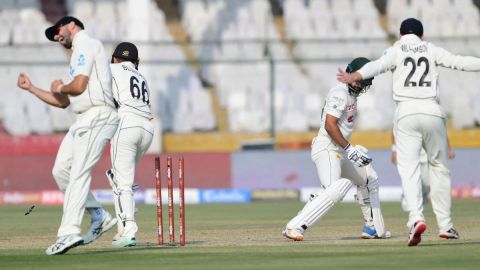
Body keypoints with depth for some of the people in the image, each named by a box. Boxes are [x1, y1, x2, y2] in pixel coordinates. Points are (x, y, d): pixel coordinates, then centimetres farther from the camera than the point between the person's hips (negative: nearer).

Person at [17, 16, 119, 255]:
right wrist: (31, 88, 26)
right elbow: (63, 102, 29)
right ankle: (99, 216, 10)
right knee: (61, 170, 7)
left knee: (79, 173, -17)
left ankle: (68, 232, -25)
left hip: (98, 116, -10)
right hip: (84, 121, 10)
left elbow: (79, 86, -15)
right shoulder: (79, 54, 28)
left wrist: (60, 88, 6)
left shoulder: (86, 45, -2)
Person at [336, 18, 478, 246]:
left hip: (406, 113, -2)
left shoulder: (396, 50, 11)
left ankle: (416, 217, -31)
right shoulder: (431, 50, 15)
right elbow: (459, 62, 3)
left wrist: (355, 76, -25)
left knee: (409, 169, -9)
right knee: (439, 167, 14)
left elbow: (378, 65, -9)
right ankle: (445, 225, 15)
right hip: (432, 112, 2)